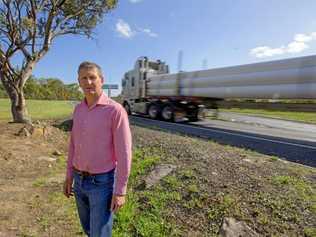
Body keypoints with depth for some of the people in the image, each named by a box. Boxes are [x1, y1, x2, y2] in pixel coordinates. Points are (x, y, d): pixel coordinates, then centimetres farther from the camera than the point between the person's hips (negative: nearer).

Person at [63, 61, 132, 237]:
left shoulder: (116, 110, -20)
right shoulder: (78, 110, 3)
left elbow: (124, 153, -20)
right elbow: (74, 144, 12)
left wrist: (120, 191, -17)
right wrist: (69, 176, 13)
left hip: (102, 182, -7)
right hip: (80, 180, 7)